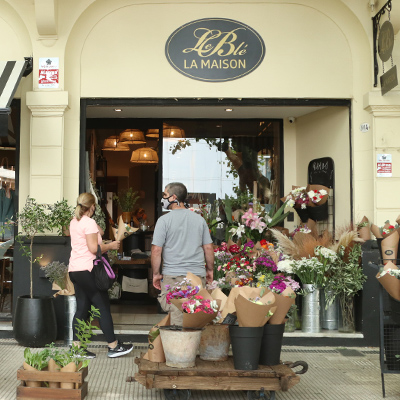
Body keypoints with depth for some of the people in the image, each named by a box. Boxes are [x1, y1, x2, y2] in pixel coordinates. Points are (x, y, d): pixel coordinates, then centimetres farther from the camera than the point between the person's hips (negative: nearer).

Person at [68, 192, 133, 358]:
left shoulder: (74, 222, 15)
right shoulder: (89, 222, -12)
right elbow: (94, 248, -17)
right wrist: (111, 246, -6)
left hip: (74, 270, 9)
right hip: (87, 270, -9)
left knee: (82, 308, 10)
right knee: (103, 307, -1)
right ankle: (114, 346, 5)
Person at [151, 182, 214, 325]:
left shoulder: (164, 220, -5)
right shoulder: (199, 219, 7)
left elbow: (156, 250, -8)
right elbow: (208, 247, 9)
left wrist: (156, 273, 3)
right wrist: (210, 270, 20)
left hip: (173, 276, -4)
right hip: (198, 275, 4)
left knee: (176, 314, -1)